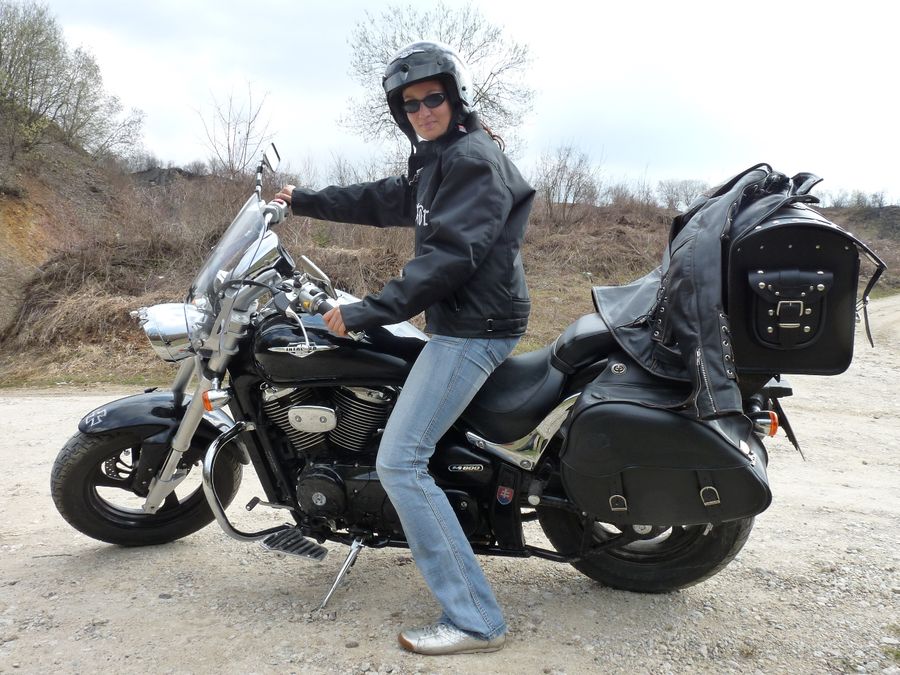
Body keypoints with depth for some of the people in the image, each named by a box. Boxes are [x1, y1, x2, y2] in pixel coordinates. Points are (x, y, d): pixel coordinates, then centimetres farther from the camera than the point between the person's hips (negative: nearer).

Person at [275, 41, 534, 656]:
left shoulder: (474, 158, -13)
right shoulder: (439, 162, 19)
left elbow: (449, 256, -23)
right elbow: (384, 201, 28)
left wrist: (366, 312, -24)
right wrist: (307, 201, 33)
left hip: (474, 327, -11)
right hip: (458, 323, 11)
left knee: (400, 461, -15)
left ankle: (474, 620, -12)